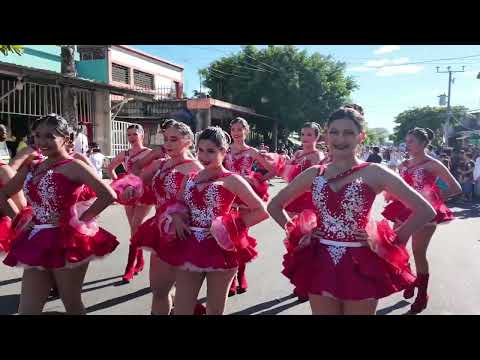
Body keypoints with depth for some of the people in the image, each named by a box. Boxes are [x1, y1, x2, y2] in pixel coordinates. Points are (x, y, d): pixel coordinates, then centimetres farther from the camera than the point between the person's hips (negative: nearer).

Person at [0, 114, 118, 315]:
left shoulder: (73, 166, -12)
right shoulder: (32, 166, 8)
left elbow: (108, 195, -23)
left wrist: (79, 221, -18)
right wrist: (17, 219, 6)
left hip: (66, 241, -6)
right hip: (37, 243, 6)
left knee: (72, 305, 12)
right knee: (27, 309, 11)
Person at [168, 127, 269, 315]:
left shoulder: (231, 180, -6)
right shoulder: (191, 177, 7)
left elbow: (261, 211, -8)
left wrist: (228, 227, -14)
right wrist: (176, 218, -3)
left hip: (219, 248, -4)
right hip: (190, 248, 4)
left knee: (214, 310, 13)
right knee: (180, 309, 9)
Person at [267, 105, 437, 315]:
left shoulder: (374, 173, -7)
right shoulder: (314, 174, 2)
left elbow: (425, 211, -7)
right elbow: (275, 206, 12)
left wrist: (391, 242, -9)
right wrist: (295, 233, 1)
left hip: (360, 267, -2)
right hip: (321, 265, 3)